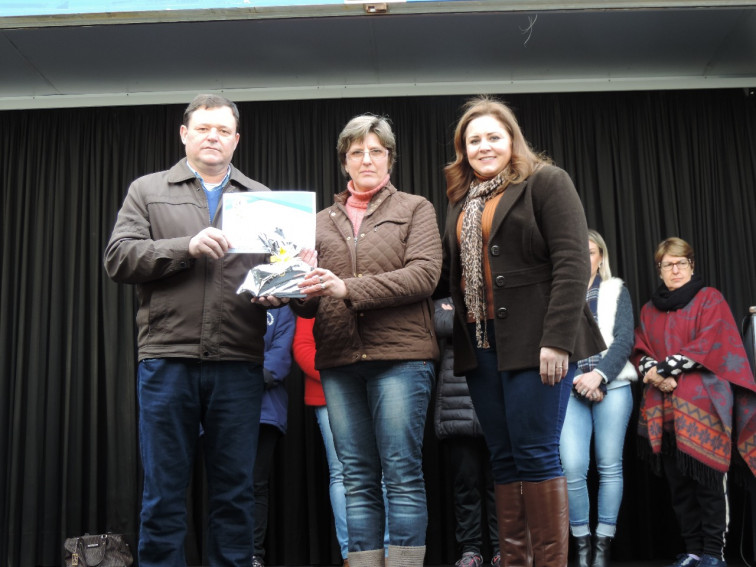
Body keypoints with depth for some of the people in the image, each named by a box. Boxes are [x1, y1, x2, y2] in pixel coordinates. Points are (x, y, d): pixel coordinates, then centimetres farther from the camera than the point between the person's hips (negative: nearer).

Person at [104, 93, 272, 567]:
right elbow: (119, 259, 2)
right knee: (164, 492, 5)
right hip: (167, 358, -1)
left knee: (235, 492, 6)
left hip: (239, 363, 1)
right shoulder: (147, 191, 14)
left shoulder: (263, 199, 17)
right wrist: (187, 247, -11)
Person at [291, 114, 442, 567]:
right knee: (358, 479, 6)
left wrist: (349, 289, -15)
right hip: (339, 360, 4)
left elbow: (425, 273, -7)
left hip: (400, 354, -3)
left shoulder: (415, 209, 10)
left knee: (403, 474, -4)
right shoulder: (322, 221, 19)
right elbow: (310, 302, 14)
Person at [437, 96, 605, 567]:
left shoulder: (545, 182, -1)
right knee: (503, 457, 9)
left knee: (535, 453, -6)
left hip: (533, 341, -6)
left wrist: (558, 339, -19)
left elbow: (572, 263, -11)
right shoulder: (462, 200, 20)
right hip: (480, 342, 7)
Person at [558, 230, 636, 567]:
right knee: (573, 468, -10)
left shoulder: (616, 291, 13)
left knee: (610, 466, 0)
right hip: (570, 388, 0)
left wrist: (599, 374, -13)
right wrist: (579, 380, -8)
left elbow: (625, 339, 1)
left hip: (612, 386, 0)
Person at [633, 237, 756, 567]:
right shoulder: (649, 310, 20)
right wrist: (652, 373, -9)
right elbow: (640, 352, 13)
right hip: (663, 406, 4)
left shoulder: (710, 299, 7)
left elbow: (709, 343, -6)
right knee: (677, 481, 2)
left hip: (701, 402, -4)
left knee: (705, 477, -8)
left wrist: (664, 368, -10)